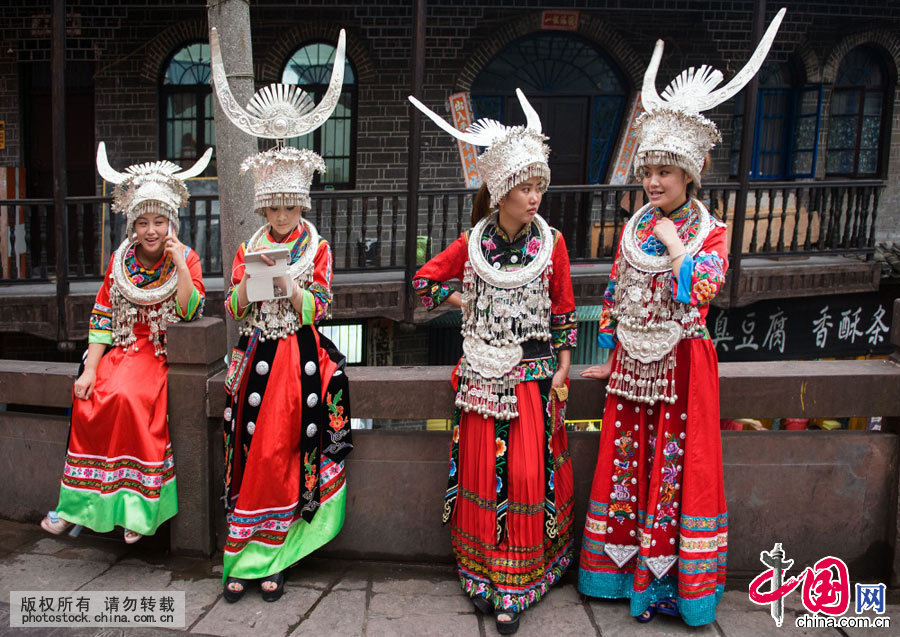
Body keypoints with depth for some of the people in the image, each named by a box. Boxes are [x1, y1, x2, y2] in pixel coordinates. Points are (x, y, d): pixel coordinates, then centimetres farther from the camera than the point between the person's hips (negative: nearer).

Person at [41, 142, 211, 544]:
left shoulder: (186, 259, 0)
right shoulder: (120, 261, 8)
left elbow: (189, 313, -11)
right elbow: (101, 317, 4)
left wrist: (180, 266, -19)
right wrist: (90, 368, -5)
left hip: (162, 352, -3)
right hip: (122, 348, 3)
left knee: (127, 396, -30)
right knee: (88, 398, -23)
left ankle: (137, 505, -17)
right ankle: (79, 500, -9)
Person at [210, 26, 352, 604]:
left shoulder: (317, 247, 3)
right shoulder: (250, 247, 11)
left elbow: (317, 310, -4)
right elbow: (234, 310, 7)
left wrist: (288, 280, -18)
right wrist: (249, 281, -12)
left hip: (301, 357, -2)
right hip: (259, 356, 3)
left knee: (284, 452, -7)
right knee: (250, 451, -3)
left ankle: (269, 557, 4)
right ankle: (243, 558, 4)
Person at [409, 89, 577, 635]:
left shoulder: (552, 242, 0)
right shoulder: (472, 244, 2)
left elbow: (564, 309, 4)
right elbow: (424, 279, 14)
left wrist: (563, 368, 0)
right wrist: (462, 301, 2)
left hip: (535, 375, -1)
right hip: (484, 373, 1)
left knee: (528, 473, -2)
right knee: (482, 470, 5)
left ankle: (516, 587, 11)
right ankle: (483, 573, 22)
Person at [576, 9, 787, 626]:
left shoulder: (712, 233, -5)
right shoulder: (633, 228, 6)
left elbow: (698, 293, -23)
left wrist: (672, 240, -16)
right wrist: (610, 359, 10)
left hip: (681, 363, -4)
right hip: (633, 364, 4)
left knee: (678, 465, 2)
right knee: (628, 460, 10)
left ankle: (676, 577, 18)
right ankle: (628, 566, 26)